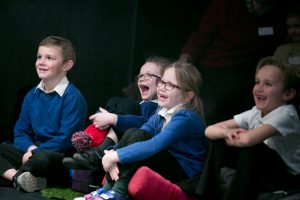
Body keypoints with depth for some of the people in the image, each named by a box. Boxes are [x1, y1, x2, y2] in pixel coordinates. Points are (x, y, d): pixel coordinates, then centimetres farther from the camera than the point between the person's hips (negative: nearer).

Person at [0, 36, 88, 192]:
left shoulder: (73, 97, -11)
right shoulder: (32, 96, 10)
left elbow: (66, 139, -16)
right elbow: (21, 133, 11)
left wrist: (35, 152, -17)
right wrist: (31, 148, -11)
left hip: (61, 156, -7)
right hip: (33, 152, 7)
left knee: (42, 158, -40)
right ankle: (17, 176, -27)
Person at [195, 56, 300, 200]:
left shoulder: (286, 115, -23)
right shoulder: (255, 113, -1)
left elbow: (248, 139, -40)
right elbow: (209, 130, -2)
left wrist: (232, 139, -17)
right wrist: (227, 132, -25)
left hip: (288, 176, -7)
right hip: (262, 168, 7)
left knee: (250, 151, -33)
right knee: (218, 139, -2)